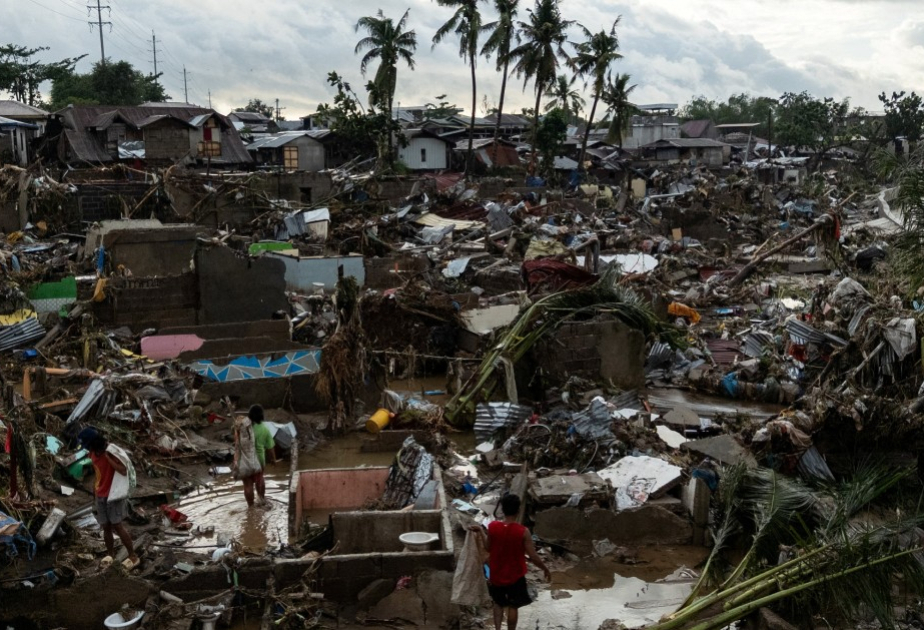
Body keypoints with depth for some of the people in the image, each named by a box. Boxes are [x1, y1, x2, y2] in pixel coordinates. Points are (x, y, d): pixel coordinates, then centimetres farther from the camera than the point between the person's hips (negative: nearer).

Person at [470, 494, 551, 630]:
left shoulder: (492, 527, -15)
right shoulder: (523, 532, -22)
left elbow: (488, 548, 0)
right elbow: (533, 557, -16)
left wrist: (481, 531, 14)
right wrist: (545, 569, 1)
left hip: (496, 575, 2)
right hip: (515, 577, -2)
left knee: (498, 603, 24)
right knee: (513, 607, 16)